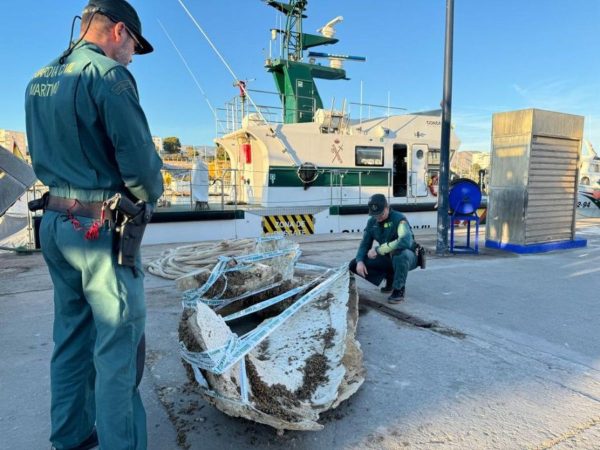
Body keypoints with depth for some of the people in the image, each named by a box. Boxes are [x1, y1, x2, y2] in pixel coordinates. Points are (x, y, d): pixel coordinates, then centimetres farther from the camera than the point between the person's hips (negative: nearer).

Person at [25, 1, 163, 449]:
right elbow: (139, 158, -18)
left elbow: (43, 157, 17)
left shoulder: (38, 81, 14)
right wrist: (149, 194, 1)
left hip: (55, 221, 9)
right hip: (101, 227, -8)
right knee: (118, 344, 1)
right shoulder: (108, 74, -12)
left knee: (72, 336, 19)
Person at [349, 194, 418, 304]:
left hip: (407, 257, -6)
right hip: (388, 258, 6)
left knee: (401, 253, -43)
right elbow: (365, 244, 4)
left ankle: (399, 289, -17)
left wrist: (378, 250, -34)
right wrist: (360, 261, -17)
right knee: (354, 265, -8)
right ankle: (390, 277, 10)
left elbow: (406, 241, -39)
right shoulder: (372, 222, -3)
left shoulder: (399, 219, -22)